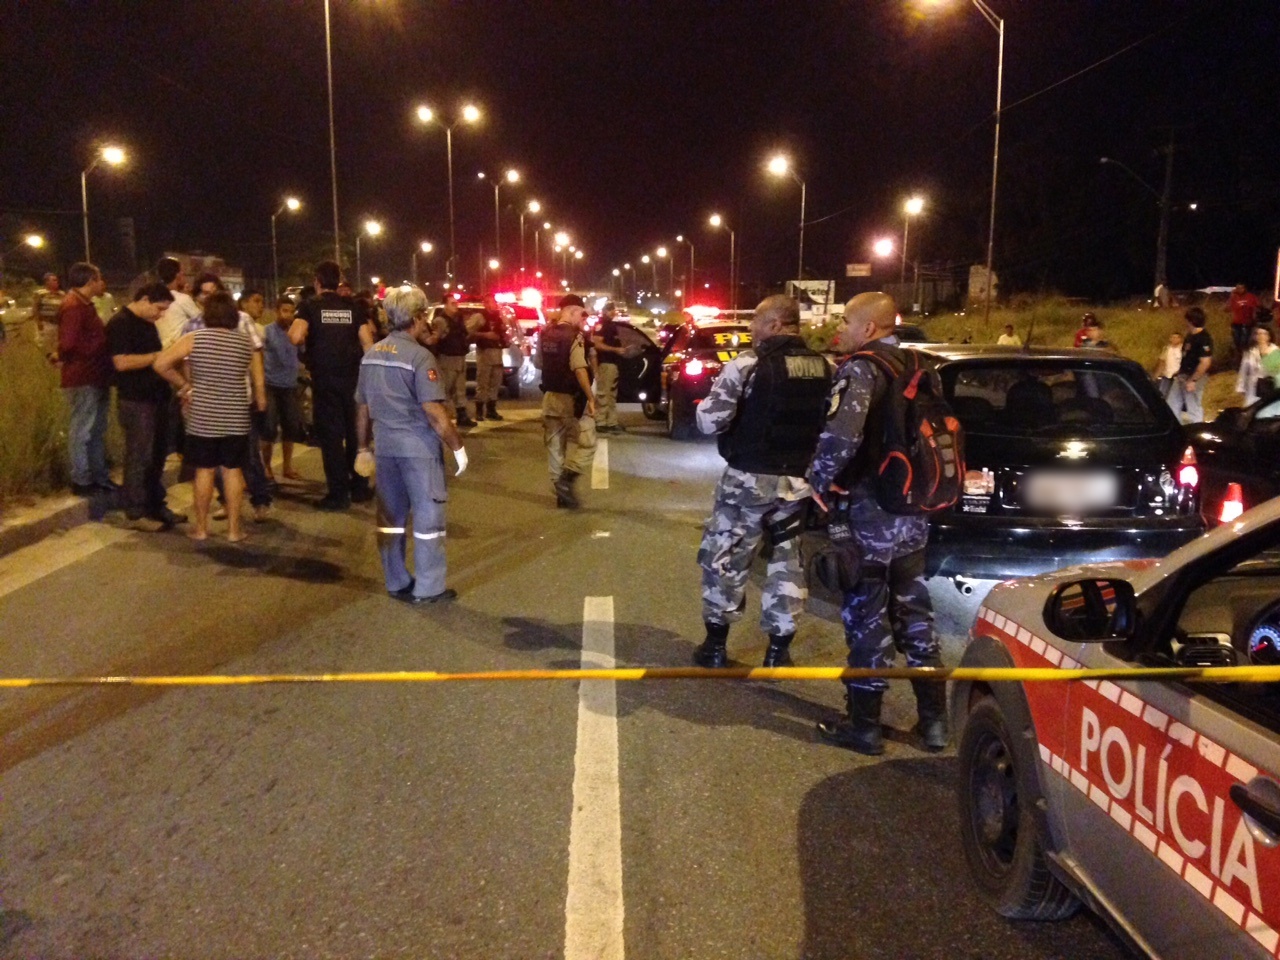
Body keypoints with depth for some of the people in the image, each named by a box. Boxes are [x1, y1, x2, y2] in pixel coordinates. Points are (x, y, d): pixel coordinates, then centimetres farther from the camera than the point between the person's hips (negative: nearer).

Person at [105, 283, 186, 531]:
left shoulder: (147, 324, 16)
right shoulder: (120, 324, -12)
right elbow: (122, 362, -23)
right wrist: (157, 356, -16)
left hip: (157, 398, 9)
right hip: (136, 402, -9)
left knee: (157, 457, 13)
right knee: (139, 458, -4)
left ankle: (157, 506, 22)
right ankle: (136, 513, 4)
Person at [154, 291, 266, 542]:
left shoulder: (194, 338, -5)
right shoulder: (247, 341, 1)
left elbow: (160, 364, -11)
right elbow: (258, 382, 6)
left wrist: (183, 384, 2)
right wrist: (261, 406, 20)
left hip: (202, 417, -1)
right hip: (236, 418, 1)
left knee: (204, 471, 7)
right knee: (233, 471, 6)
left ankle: (201, 528, 16)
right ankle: (234, 528, 10)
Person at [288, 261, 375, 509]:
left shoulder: (311, 306, -4)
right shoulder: (352, 306, 5)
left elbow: (296, 337, -19)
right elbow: (368, 343, 1)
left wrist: (299, 335, 5)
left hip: (325, 379, -3)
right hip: (352, 377, 3)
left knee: (331, 435, 2)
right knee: (355, 432, 14)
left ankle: (339, 494, 2)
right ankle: (360, 487, 19)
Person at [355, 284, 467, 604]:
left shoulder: (371, 355, 7)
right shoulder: (419, 356, -15)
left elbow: (362, 407, 12)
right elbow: (434, 412, -19)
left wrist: (363, 447, 21)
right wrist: (457, 447, -10)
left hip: (385, 447, 7)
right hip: (419, 448, -7)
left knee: (391, 516, 14)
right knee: (428, 517, 4)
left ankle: (397, 583, 24)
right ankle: (428, 588, 9)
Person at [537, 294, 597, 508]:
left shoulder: (545, 333, 7)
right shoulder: (574, 335, -15)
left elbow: (538, 363, 16)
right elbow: (580, 369, -24)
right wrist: (590, 397, -21)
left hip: (550, 396, 7)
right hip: (571, 399, -7)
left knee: (555, 446, 12)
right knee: (586, 442, 3)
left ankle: (561, 492, 16)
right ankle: (566, 480, -10)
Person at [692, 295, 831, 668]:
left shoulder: (748, 363, -13)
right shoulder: (824, 368, 4)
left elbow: (710, 420, -14)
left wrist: (705, 406, 6)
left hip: (750, 478, -5)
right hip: (799, 480, 5)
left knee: (723, 557, 10)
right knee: (787, 558, 15)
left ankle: (715, 646, 17)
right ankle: (779, 649, 19)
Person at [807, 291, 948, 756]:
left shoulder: (861, 370, -14)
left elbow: (841, 436, -30)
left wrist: (819, 482, -16)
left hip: (872, 512, -8)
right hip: (914, 510, 8)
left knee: (866, 617, 1)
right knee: (914, 613, 16)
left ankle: (864, 725, 11)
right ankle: (934, 719, 23)